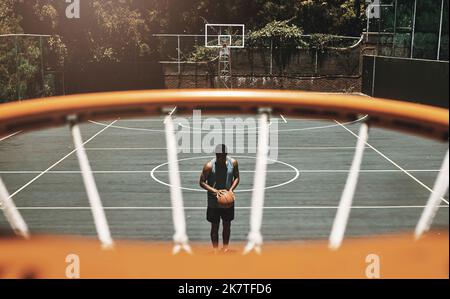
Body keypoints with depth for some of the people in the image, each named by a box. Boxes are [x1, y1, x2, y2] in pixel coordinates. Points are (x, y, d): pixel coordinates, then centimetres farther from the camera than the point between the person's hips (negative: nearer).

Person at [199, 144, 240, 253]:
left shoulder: (233, 163, -10)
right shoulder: (209, 166, -19)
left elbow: (236, 177, 3)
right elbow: (202, 182, -11)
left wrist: (231, 189, -14)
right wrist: (215, 191, -24)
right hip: (214, 201, -3)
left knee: (227, 224, 16)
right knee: (215, 226, 8)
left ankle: (225, 248, 34)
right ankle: (215, 250, 22)